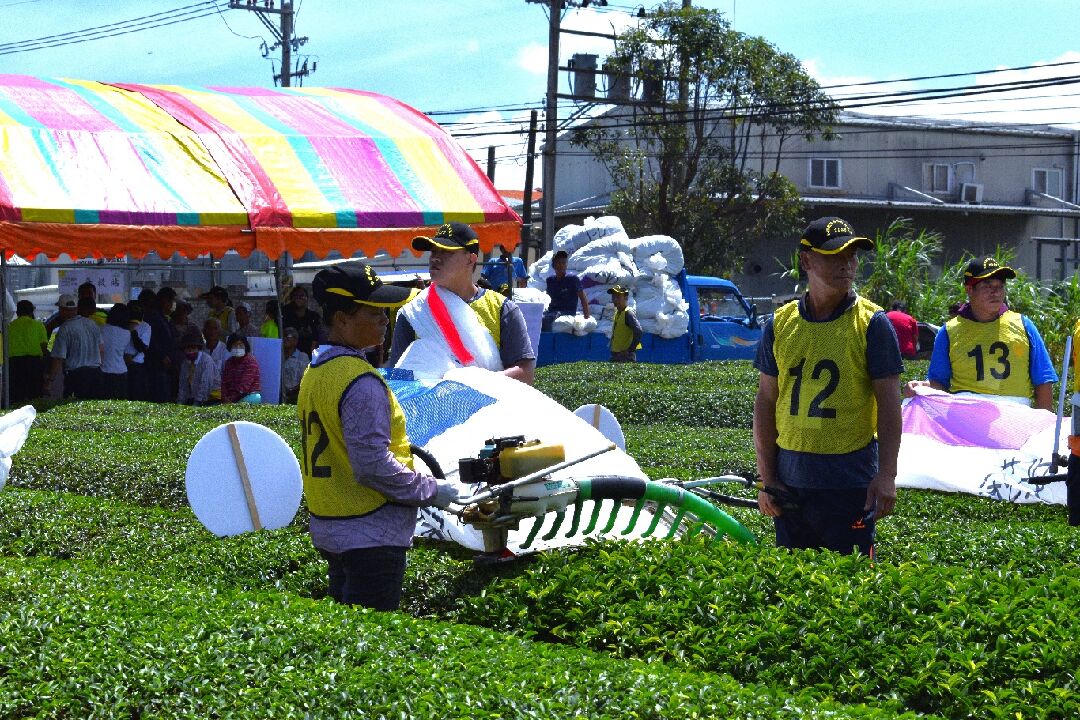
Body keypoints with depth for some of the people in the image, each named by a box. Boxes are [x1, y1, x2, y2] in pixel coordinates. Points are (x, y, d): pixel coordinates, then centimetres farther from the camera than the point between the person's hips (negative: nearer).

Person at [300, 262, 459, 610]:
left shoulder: (315, 371, 9)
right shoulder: (360, 381, -20)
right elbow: (374, 464, -24)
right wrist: (432, 491, -13)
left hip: (327, 528, 9)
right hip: (371, 537, -9)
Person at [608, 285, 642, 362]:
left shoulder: (628, 313, -14)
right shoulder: (617, 313, 15)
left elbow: (638, 331, -24)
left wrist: (630, 349, -21)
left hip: (626, 356, -10)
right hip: (616, 354, 10)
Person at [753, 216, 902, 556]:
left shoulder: (872, 323, -2)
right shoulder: (779, 324, 6)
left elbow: (889, 403, -5)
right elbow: (766, 402, 10)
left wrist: (886, 476, -13)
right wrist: (766, 478, 6)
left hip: (851, 484, -3)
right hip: (790, 480, 3)